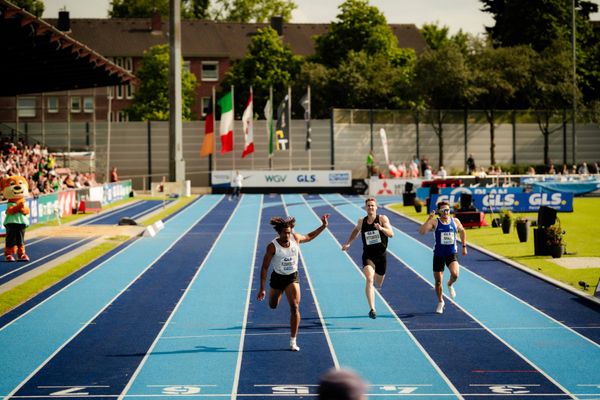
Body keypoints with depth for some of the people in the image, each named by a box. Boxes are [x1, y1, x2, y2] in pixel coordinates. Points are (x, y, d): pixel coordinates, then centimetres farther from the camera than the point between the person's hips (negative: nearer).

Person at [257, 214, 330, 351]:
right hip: (277, 278, -1)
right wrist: (262, 289, -18)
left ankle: (293, 341, -9)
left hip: (293, 277, 1)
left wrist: (323, 226, 2)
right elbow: (264, 267, -16)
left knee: (294, 307, -14)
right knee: (273, 306, 19)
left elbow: (309, 237, 12)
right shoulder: (272, 246, -21)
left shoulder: (295, 238, -12)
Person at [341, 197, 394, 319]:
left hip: (381, 255, 0)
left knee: (378, 284, 18)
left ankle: (376, 275, 59)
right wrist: (348, 243, 18)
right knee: (369, 280, -23)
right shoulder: (362, 221, 2)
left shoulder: (382, 219, -7)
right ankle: (372, 309, -28)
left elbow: (391, 233, -19)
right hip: (368, 255, 0)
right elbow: (356, 230, 25)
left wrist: (381, 228, -37)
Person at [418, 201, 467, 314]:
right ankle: (440, 302, 30)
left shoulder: (455, 221, 1)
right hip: (438, 255, -1)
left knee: (455, 274, -25)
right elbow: (422, 231, -22)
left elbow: (462, 231, 20)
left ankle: (450, 285, 12)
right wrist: (429, 219, -27)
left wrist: (464, 246, 18)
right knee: (438, 281, 6)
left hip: (451, 254, 1)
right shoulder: (435, 222, -7)